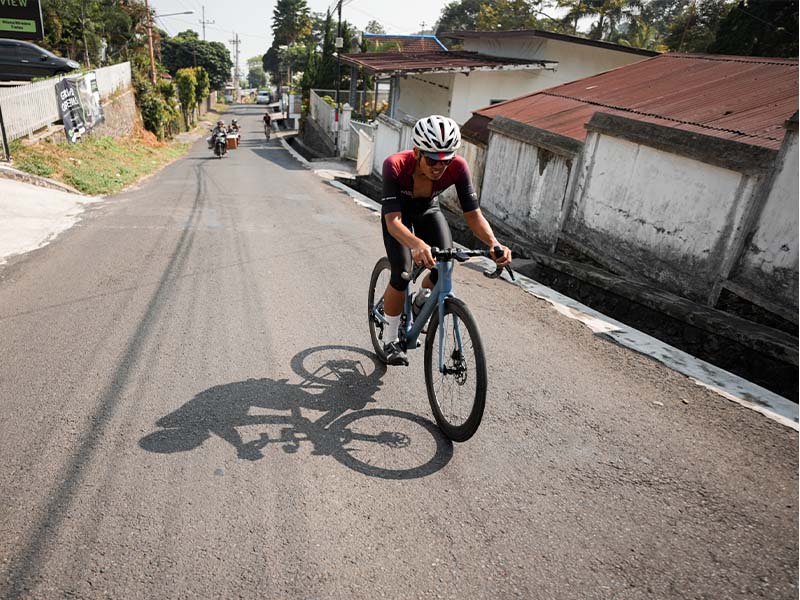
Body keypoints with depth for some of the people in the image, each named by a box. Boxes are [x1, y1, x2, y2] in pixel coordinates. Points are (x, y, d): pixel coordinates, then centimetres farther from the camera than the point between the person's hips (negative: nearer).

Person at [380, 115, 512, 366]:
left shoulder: (457, 167, -31)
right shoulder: (395, 166, -38)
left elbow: (473, 214, -29)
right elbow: (393, 220, -45)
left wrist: (494, 244, -47)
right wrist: (417, 244, -65)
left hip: (428, 212, 3)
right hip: (398, 215, -3)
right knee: (401, 274, -19)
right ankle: (390, 341, 2)